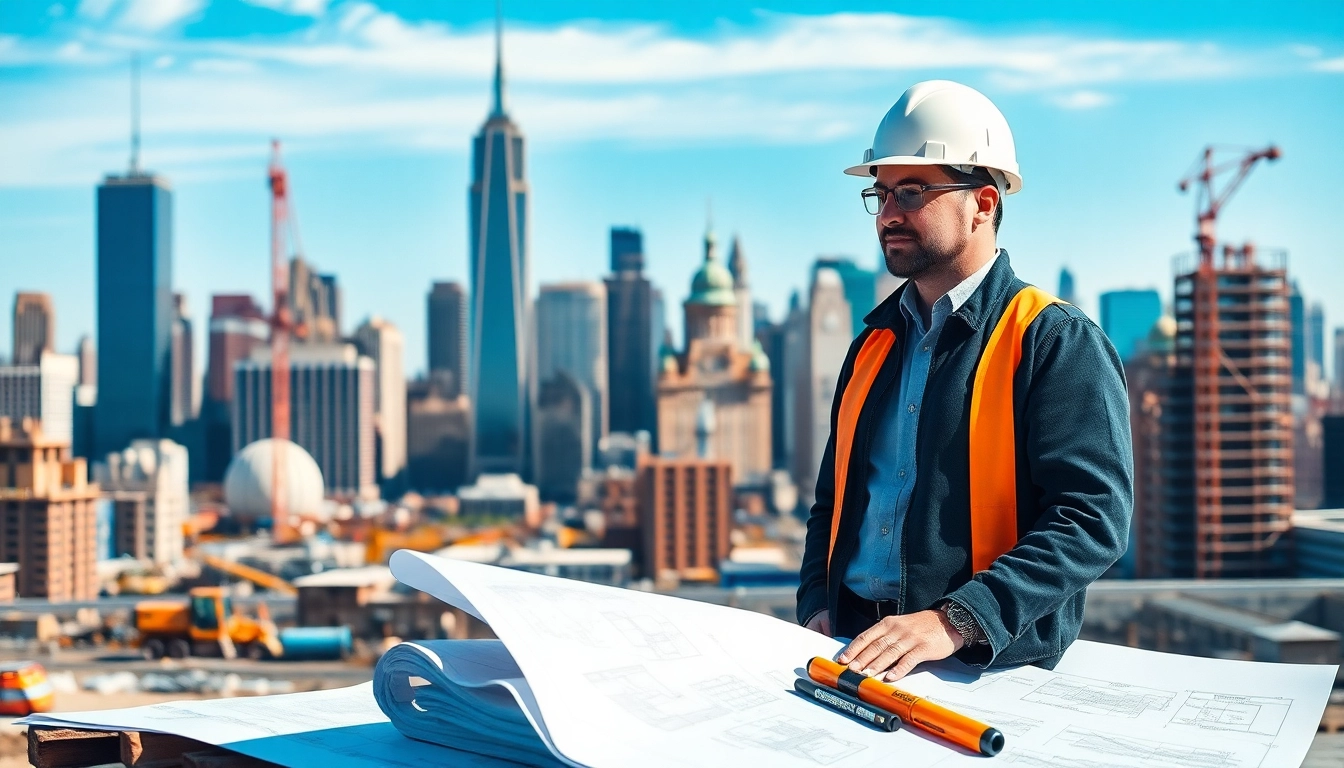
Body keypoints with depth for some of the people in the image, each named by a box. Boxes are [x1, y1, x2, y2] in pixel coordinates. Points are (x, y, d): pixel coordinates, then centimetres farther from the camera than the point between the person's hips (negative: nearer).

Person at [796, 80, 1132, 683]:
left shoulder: (1057, 343, -3)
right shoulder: (876, 340, 18)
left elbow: (1093, 519, -13)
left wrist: (955, 622, -22)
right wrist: (818, 607, 5)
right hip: (854, 652, 5)